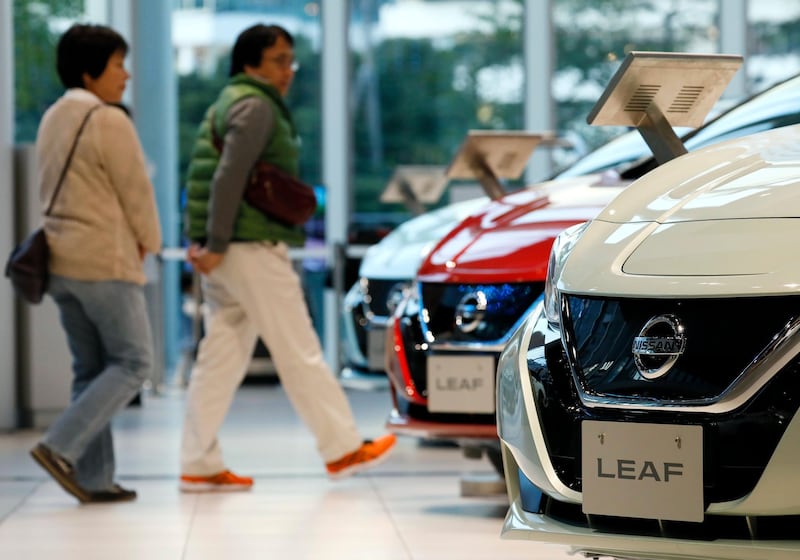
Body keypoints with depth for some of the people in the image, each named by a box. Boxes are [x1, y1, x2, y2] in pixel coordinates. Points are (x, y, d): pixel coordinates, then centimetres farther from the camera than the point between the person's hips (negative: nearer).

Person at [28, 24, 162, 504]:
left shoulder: (53, 119, 11)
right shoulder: (109, 122, -16)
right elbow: (137, 192, -12)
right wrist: (148, 243, 8)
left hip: (61, 260, 9)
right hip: (106, 261, -9)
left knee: (91, 369, 12)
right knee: (133, 362, -1)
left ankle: (93, 479, 10)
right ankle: (61, 447, -11)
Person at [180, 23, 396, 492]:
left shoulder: (232, 103, 21)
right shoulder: (255, 106, -10)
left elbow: (210, 176, 18)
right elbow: (229, 177, -20)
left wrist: (200, 240, 9)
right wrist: (216, 245, -21)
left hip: (226, 254, 9)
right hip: (252, 248, -9)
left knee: (222, 357, 7)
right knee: (299, 352, -2)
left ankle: (200, 465, 5)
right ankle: (343, 449, 4)